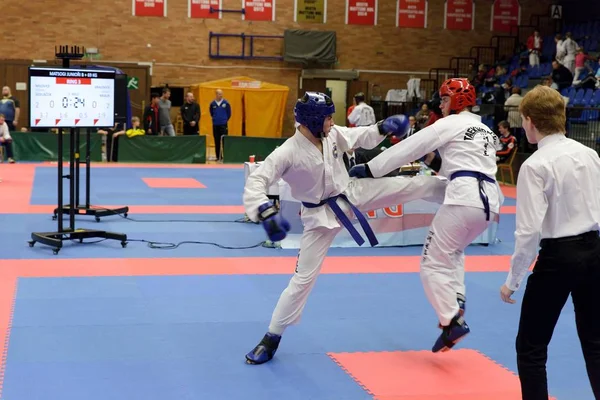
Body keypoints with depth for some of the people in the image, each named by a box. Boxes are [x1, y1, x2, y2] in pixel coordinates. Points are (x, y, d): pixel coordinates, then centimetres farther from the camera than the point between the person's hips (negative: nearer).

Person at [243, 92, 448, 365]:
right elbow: (255, 182, -32)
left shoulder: (333, 135, -9)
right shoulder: (288, 153, -26)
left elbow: (362, 138, 10)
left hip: (353, 194, 5)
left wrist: (383, 128, -7)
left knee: (414, 185, 0)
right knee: (304, 277, -3)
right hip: (322, 214, -5)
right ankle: (272, 337, 11)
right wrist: (266, 212, -48)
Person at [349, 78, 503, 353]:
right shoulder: (487, 131, 26)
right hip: (490, 198, 8)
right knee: (453, 251, 29)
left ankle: (452, 322, -8)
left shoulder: (449, 124, 3)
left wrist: (370, 169, 5)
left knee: (434, 262, 0)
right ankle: (456, 305, 15)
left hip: (464, 196, -8)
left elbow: (409, 148, 2)